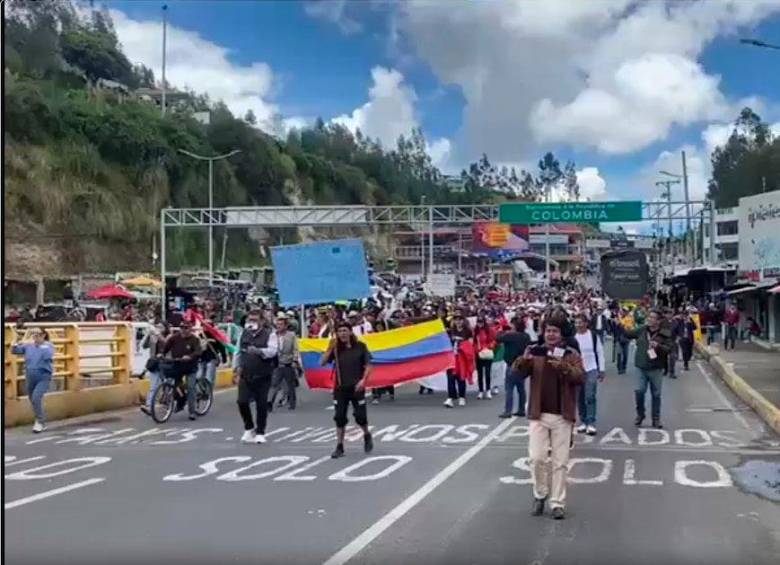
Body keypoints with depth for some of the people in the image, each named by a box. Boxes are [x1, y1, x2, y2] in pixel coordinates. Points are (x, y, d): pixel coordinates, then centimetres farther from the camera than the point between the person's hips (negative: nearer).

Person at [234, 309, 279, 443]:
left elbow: (272, 351, -23)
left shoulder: (269, 334, -7)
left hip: (262, 376, -4)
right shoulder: (245, 334, 9)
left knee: (261, 404, 2)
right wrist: (237, 370, 17)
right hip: (246, 375, 4)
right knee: (242, 401, -4)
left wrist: (258, 351, -40)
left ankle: (260, 433, 18)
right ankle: (249, 428, 19)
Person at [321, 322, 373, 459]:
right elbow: (322, 363, -5)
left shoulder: (360, 346, -2)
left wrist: (363, 380, -13)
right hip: (340, 388, 2)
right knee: (340, 417, 1)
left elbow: (368, 366, -1)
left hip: (356, 387, -2)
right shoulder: (336, 349, 2)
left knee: (360, 415, -4)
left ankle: (367, 436, 27)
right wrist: (330, 349, -14)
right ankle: (339, 447, 10)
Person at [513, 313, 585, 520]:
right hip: (538, 414, 0)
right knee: (537, 458, -4)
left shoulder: (571, 355, 1)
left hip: (562, 416, 0)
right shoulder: (535, 352, 4)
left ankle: (558, 504, 13)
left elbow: (580, 378, -13)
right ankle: (540, 495, 18)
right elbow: (517, 370, -10)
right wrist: (524, 359, -33)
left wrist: (564, 367, -31)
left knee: (560, 462, 4)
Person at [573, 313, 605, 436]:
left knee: (590, 397, -9)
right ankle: (583, 422, 18)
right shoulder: (573, 336, 0)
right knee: (580, 398, 8)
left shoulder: (593, 335, -5)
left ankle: (591, 423, -5)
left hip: (591, 370, -3)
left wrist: (601, 370, 0)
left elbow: (600, 353, 0)